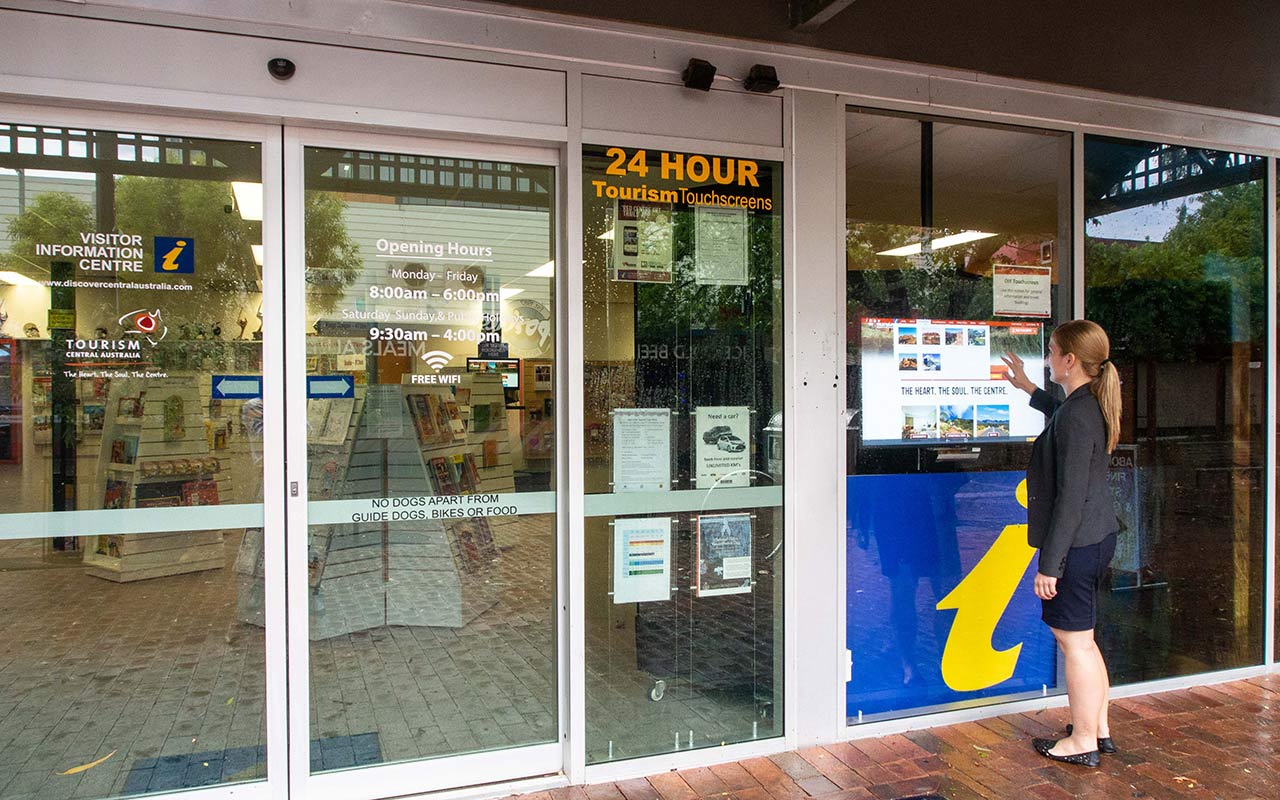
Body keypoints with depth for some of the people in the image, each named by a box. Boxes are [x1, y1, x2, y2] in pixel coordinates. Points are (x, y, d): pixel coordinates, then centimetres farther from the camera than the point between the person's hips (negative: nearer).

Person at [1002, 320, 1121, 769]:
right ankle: (1099, 729, 31)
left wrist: (1050, 563, -20)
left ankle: (1083, 742, 15)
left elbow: (1071, 496, -23)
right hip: (1096, 537, 10)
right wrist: (1027, 387, 46)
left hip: (1077, 543, -10)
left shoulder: (1076, 416, -22)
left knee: (1074, 640, 2)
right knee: (1081, 638, 20)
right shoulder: (1090, 405, 8)